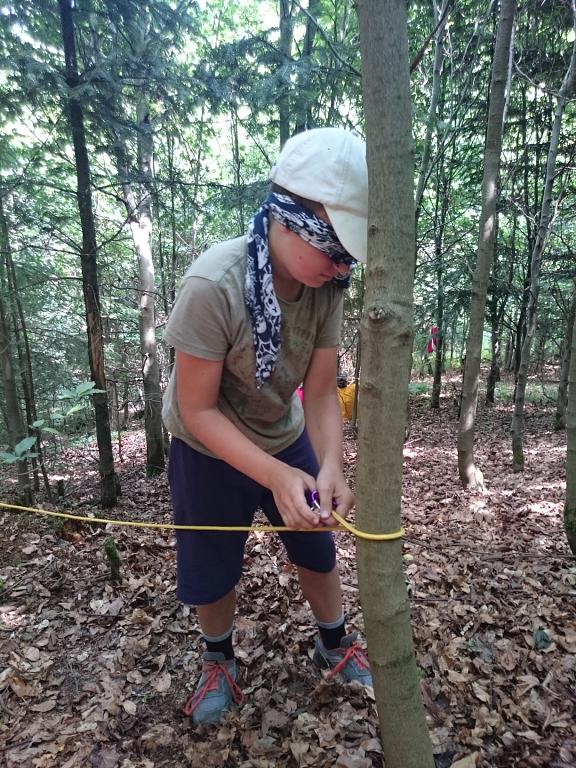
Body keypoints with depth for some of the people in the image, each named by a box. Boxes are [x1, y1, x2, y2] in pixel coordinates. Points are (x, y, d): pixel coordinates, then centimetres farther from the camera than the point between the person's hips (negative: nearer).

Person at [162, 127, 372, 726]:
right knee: (210, 571, 13)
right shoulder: (213, 284, -32)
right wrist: (277, 476, -33)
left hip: (285, 439, 4)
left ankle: (334, 646, 46)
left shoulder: (326, 285, -18)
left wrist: (331, 467, -30)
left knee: (317, 549, 17)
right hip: (209, 451, -3)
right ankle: (219, 662, 46)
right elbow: (197, 410, -26)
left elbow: (321, 393, -14)